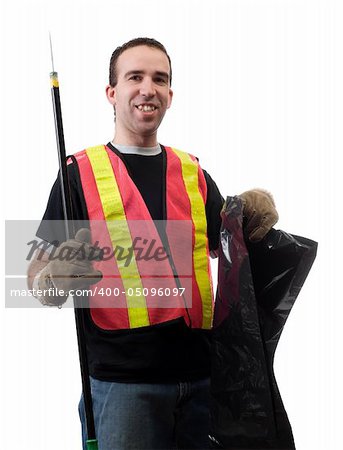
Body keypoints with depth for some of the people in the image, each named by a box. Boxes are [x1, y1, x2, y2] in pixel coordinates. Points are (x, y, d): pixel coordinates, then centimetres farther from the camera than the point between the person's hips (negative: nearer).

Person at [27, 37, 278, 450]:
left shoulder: (193, 172, 12)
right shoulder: (81, 172, -1)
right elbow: (39, 281, -2)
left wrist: (251, 226, -2)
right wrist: (59, 276, -25)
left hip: (201, 373, 4)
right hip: (122, 380, -4)